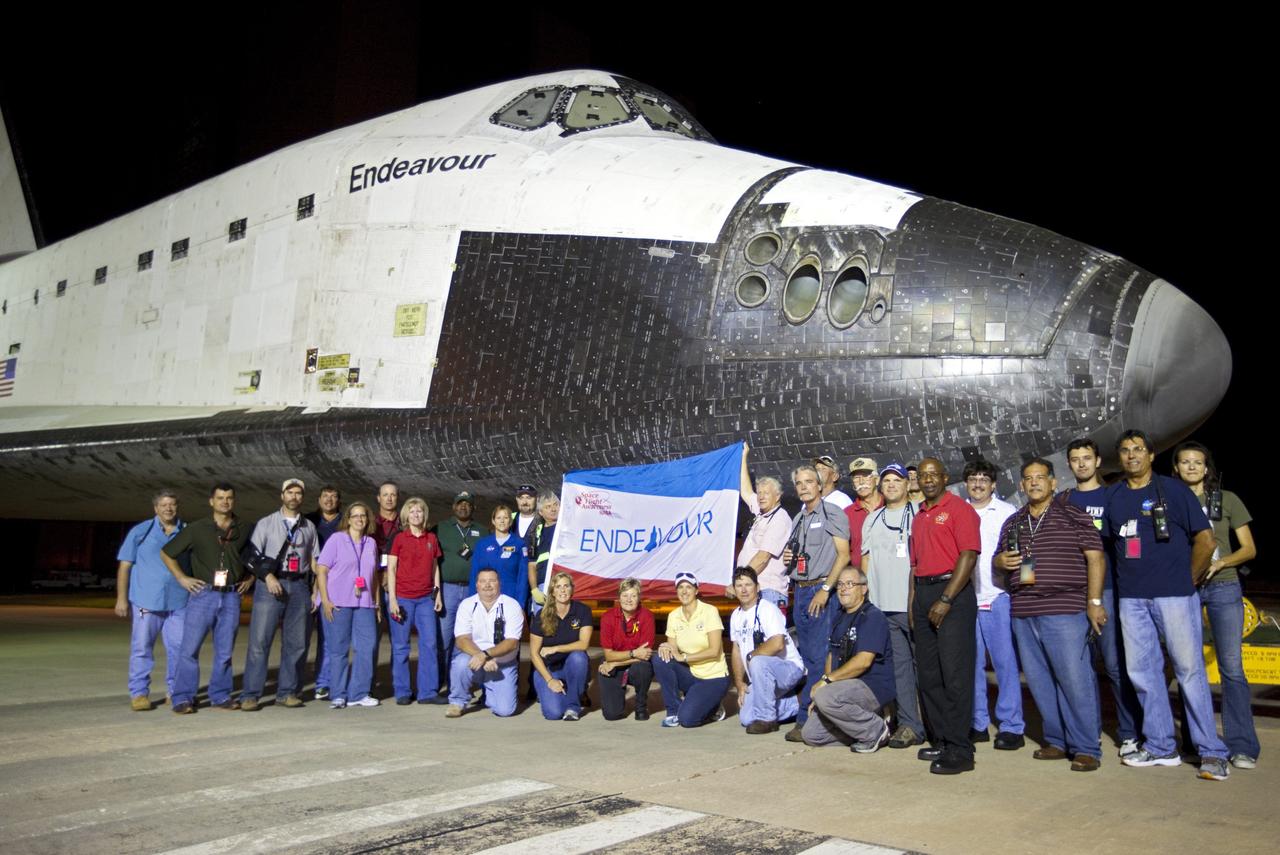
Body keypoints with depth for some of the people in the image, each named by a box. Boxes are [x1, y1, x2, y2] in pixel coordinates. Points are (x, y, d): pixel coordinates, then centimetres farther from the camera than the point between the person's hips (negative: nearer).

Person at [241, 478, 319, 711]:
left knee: (296, 643, 4)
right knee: (259, 641, -6)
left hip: (299, 586, 3)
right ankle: (250, 695, -1)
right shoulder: (266, 523, 6)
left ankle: (287, 692, 13)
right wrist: (268, 576, -14)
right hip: (270, 585, -3)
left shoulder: (309, 527, 14)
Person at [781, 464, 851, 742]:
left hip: (822, 590, -8)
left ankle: (805, 720, -7)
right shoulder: (798, 519, 18)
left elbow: (843, 555, -11)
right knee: (806, 657, 10)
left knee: (818, 657, -8)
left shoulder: (832, 513, -5)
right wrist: (789, 558, 6)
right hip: (800, 591, 8)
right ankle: (810, 716, 16)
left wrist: (825, 589, -18)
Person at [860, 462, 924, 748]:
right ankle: (909, 724, 11)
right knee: (898, 666, 6)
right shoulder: (871, 520, 17)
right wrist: (866, 590, 9)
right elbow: (866, 558, 20)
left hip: (913, 604, -5)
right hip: (882, 606, 5)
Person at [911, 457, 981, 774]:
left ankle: (959, 751, -4)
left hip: (953, 594, -8)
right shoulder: (918, 517, 19)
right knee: (928, 674, 10)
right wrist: (913, 604, 13)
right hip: (924, 595, 8)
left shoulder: (959, 508, -5)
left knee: (955, 674, -8)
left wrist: (946, 599, -18)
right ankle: (941, 741, 19)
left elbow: (969, 555, -14)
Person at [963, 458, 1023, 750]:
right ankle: (977, 723, 16)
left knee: (1005, 662, -3)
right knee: (972, 663, 7)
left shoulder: (1007, 512, 6)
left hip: (998, 597, -3)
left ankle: (1011, 726, 4)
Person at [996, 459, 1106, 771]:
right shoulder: (1012, 523, 16)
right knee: (1039, 681, 9)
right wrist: (1001, 561, 0)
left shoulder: (1073, 516, 1)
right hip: (1023, 613, 5)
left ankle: (1086, 748, 4)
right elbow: (998, 560, 25)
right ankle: (1057, 741, 21)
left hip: (1065, 609, -5)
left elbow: (1095, 558, -2)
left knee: (1075, 679, -6)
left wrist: (1094, 601, -9)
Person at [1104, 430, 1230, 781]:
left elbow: (1205, 539, -2)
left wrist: (1190, 580, 2)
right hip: (1131, 598, 5)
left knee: (1189, 669, -4)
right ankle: (1160, 746, 18)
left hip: (1173, 594, -4)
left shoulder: (1173, 490, -1)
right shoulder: (1112, 496, 11)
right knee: (1142, 671, 7)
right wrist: (1127, 578, 13)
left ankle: (1212, 752, 4)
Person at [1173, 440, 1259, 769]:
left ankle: (1242, 746, -1)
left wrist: (1219, 563, -13)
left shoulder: (1227, 500, 5)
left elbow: (1249, 549, 4)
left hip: (1223, 587, -1)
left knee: (1231, 666, -7)